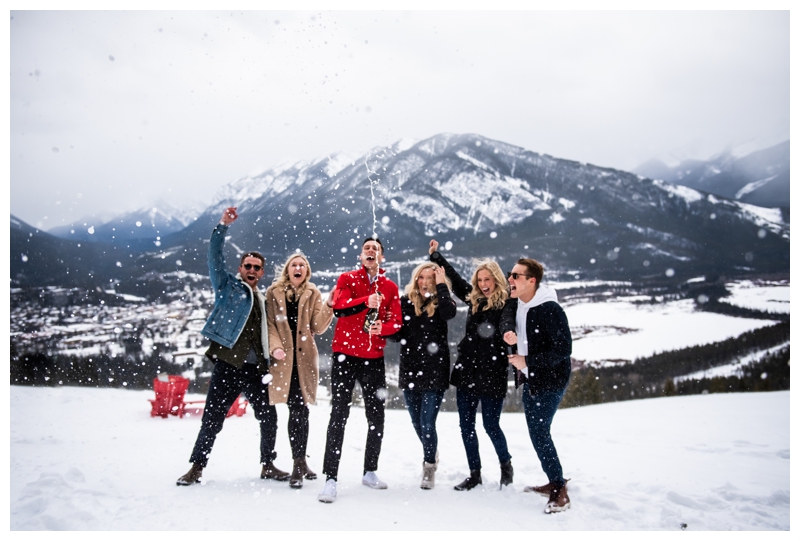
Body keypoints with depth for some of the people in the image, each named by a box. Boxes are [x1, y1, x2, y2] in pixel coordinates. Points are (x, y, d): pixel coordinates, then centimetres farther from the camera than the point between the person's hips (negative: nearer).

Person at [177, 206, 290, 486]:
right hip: (227, 365, -4)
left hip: (256, 369, 4)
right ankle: (197, 467, 14)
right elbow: (215, 258, -5)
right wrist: (223, 226, -14)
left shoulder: (263, 299, 20)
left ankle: (268, 465, 23)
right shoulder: (227, 286, 8)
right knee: (212, 418, -2)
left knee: (269, 419, 7)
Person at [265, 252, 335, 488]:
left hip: (305, 357, 2)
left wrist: (328, 305, -14)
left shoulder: (313, 294, 10)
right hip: (284, 358, -2)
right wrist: (275, 347, -13)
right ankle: (299, 464, -2)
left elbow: (318, 327, 1)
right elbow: (270, 324, 3)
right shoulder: (274, 292, 8)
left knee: (300, 409, 4)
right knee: (297, 409, -8)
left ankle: (300, 462, 16)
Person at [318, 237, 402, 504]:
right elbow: (339, 307, -14)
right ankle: (330, 479, 1)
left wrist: (382, 328, -18)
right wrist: (366, 301, -28)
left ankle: (370, 472, 26)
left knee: (376, 418, 10)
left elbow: (396, 322, 3)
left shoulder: (390, 287, 9)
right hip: (345, 355, -3)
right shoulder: (347, 279, 3)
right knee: (339, 416, -4)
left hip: (374, 358, 3)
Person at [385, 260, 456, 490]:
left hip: (435, 372, -4)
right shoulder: (406, 302, 4)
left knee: (427, 423, -6)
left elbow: (449, 313, -27)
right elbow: (399, 334, 3)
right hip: (410, 370, 4)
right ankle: (432, 455, 43)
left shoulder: (441, 302, -2)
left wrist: (441, 285, -18)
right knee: (417, 423, 16)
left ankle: (429, 467, 15)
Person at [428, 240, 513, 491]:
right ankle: (474, 474, 24)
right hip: (466, 371, 6)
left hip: (492, 375, -6)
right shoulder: (473, 299, 8)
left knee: (491, 425, 3)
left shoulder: (508, 304, -9)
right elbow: (455, 279, 20)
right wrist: (436, 255, 22)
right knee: (466, 425, 10)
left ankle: (506, 465, 31)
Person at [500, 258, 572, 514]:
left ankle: (560, 491, 4)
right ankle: (554, 482, 30)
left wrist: (526, 361, -21)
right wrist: (508, 330, -23)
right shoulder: (517, 303, 0)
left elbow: (563, 350, -24)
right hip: (530, 379, 9)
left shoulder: (550, 310, -24)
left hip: (550, 382, -9)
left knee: (539, 432, -10)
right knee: (537, 432, 15)